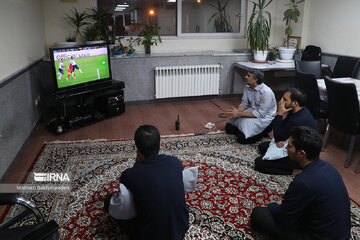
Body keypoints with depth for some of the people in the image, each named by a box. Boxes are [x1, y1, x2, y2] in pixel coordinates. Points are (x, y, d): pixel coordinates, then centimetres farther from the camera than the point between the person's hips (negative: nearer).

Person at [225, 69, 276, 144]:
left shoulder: (266, 92, -28)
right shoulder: (248, 87, -6)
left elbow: (260, 114, -28)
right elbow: (244, 103, 1)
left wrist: (239, 114, -30)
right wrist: (237, 111, -23)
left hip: (264, 117, -7)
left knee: (243, 138, -21)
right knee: (229, 128, -4)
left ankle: (264, 130, 1)